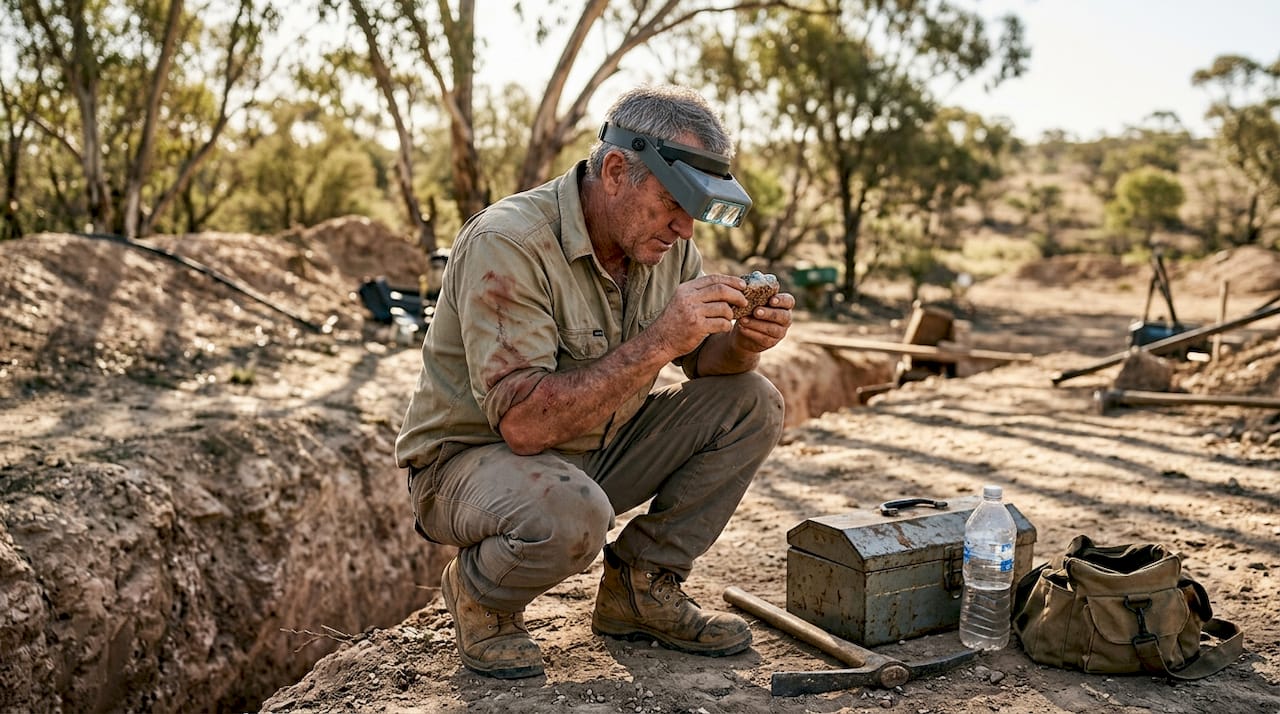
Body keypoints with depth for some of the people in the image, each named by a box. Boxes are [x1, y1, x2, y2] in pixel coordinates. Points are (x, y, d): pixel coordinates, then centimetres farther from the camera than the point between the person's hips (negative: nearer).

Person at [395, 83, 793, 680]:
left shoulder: (666, 241, -4)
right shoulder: (507, 244, -27)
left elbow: (705, 361, 6)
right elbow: (524, 423, -34)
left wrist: (745, 342, -18)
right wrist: (657, 343, -36)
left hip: (593, 449, 7)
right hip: (472, 457, -7)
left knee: (752, 404, -6)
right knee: (569, 514, -40)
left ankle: (639, 587, 4)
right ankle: (479, 596, -3)